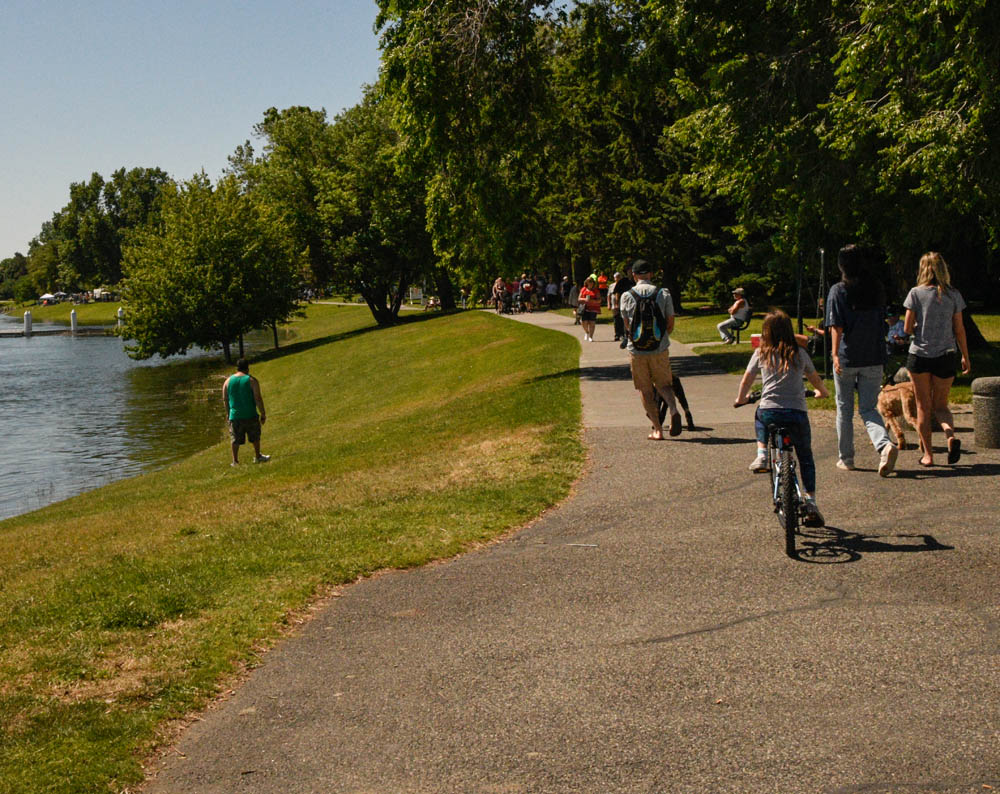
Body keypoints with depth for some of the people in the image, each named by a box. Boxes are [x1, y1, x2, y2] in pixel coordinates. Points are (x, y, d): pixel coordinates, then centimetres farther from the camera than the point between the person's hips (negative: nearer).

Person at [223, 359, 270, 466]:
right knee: (255, 437, 16)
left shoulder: (228, 381, 3)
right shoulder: (252, 380, -7)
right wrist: (263, 414, -4)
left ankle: (235, 461, 8)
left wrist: (229, 412, 18)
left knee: (236, 439, 9)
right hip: (250, 414, -2)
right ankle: (257, 457, 26)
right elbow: (258, 399, -11)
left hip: (235, 415, 2)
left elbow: (225, 399, 6)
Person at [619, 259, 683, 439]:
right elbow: (670, 324, 3)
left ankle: (657, 429, 8)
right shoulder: (663, 293, -1)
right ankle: (673, 410, -16)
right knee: (664, 384, 14)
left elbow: (627, 325, 6)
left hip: (636, 350, -1)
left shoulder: (626, 296, -2)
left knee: (645, 390, 10)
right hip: (660, 350, 1)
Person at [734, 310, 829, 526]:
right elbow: (815, 379, 24)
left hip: (769, 411, 0)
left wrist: (741, 399, 34)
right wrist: (822, 392, 46)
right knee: (805, 457, 16)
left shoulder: (760, 353, 7)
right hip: (797, 413, 0)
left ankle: (761, 454, 17)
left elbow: (746, 381, 13)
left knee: (759, 417, 37)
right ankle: (811, 502, 6)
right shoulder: (799, 353, 10)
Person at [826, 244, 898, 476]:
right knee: (869, 409, 5)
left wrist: (835, 354, -20)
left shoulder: (838, 291, -7)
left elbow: (836, 327, -16)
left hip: (847, 358, -3)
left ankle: (846, 458, 20)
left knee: (844, 409, 12)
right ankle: (885, 445, -21)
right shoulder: (877, 289, 5)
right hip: (874, 358, 3)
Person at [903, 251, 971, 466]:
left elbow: (907, 328, -6)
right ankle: (951, 436, -16)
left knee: (923, 407, 9)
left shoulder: (916, 293, -6)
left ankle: (928, 454, 8)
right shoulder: (953, 295, 0)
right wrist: (965, 357, 13)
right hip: (945, 356, 2)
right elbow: (959, 330, 3)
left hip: (919, 355, -2)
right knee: (940, 406, 13)